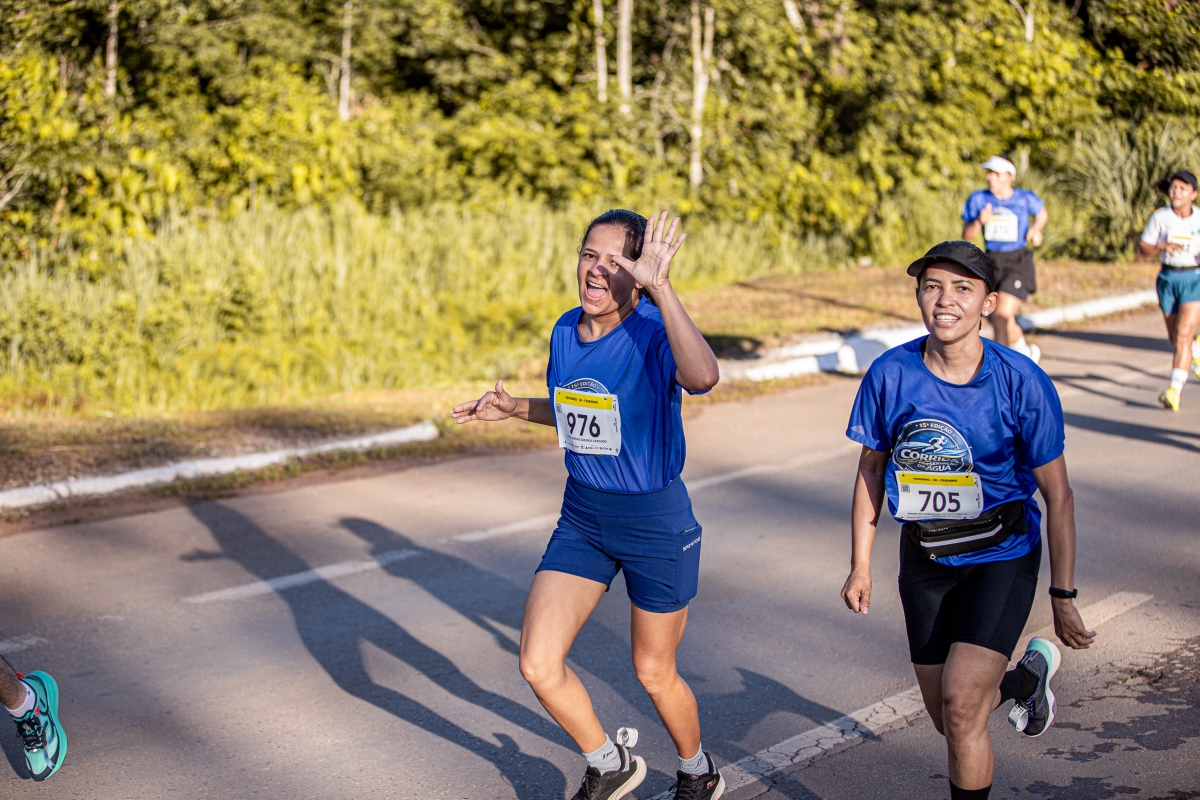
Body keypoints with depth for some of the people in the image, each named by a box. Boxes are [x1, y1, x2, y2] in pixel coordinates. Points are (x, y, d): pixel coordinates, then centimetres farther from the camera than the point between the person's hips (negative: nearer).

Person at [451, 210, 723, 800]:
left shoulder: (653, 332, -22)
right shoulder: (565, 331, -1)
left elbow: (702, 377, -47)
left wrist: (660, 286, -46)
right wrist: (515, 409, 5)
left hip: (656, 521, -6)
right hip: (581, 516, 6)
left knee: (653, 674, 12)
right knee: (538, 666, -1)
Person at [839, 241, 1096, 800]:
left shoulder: (1022, 382, -18)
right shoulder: (890, 374, -11)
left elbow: (1057, 496, -9)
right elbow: (871, 469, 4)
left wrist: (1063, 596, -7)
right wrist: (861, 565, 5)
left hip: (1001, 554, -3)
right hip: (925, 556, 4)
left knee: (961, 705, -18)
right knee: (949, 721, 13)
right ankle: (1028, 677, 44)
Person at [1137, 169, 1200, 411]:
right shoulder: (1160, 216, -3)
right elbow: (1143, 245, 3)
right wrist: (1162, 246, -16)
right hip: (1168, 278, 3)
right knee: (1174, 337, 14)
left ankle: (1174, 391, -19)